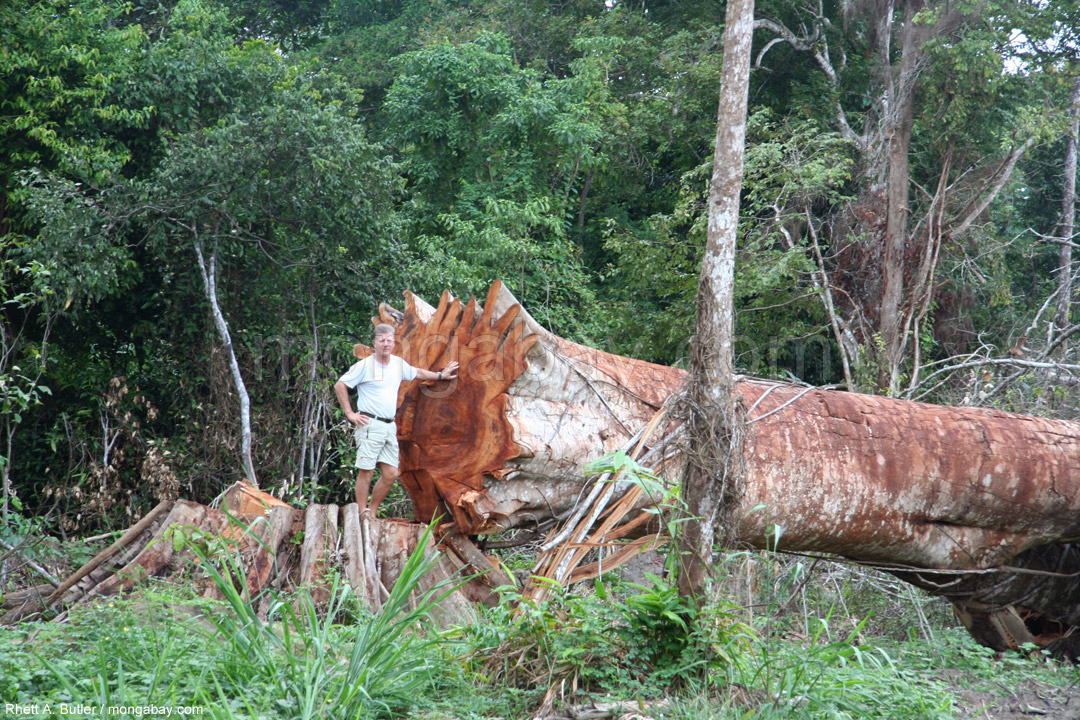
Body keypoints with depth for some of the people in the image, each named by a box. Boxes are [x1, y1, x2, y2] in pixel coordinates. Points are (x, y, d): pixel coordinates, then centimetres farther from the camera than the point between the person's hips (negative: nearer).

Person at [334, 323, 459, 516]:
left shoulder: (399, 364, 12)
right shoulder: (365, 365, -5)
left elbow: (417, 373, 32)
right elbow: (339, 386, -3)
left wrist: (440, 375, 36)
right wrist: (350, 413, -6)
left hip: (390, 426, 6)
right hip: (370, 424, -6)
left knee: (390, 474, 4)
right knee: (366, 472, -6)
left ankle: (372, 513, 17)